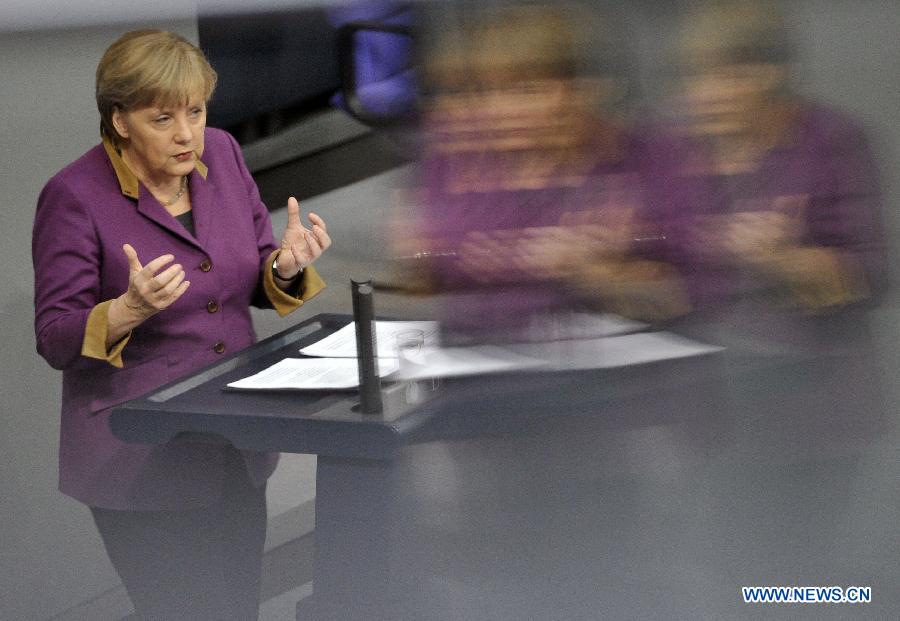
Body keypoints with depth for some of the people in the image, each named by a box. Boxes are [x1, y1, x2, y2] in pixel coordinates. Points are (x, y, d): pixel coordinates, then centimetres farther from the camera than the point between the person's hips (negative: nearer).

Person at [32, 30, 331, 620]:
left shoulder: (222, 153, 2)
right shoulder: (75, 196, -15)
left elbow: (259, 281, 12)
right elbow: (56, 340, -12)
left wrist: (288, 266, -12)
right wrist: (129, 310, -31)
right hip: (140, 456, -6)